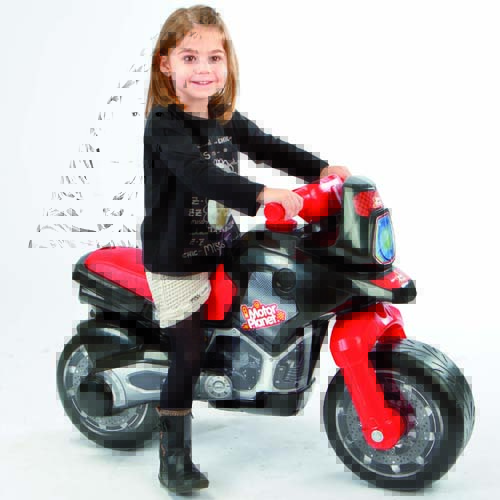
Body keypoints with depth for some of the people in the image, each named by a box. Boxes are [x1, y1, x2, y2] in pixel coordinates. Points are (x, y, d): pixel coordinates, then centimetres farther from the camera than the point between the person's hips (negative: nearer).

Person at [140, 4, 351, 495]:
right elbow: (198, 173, -33)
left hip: (221, 249, 7)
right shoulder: (163, 124, -18)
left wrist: (321, 168, -10)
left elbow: (267, 147, 6)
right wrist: (260, 194, -46)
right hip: (175, 261, -7)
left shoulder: (226, 120, 7)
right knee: (188, 357, -5)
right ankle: (174, 458, 9)